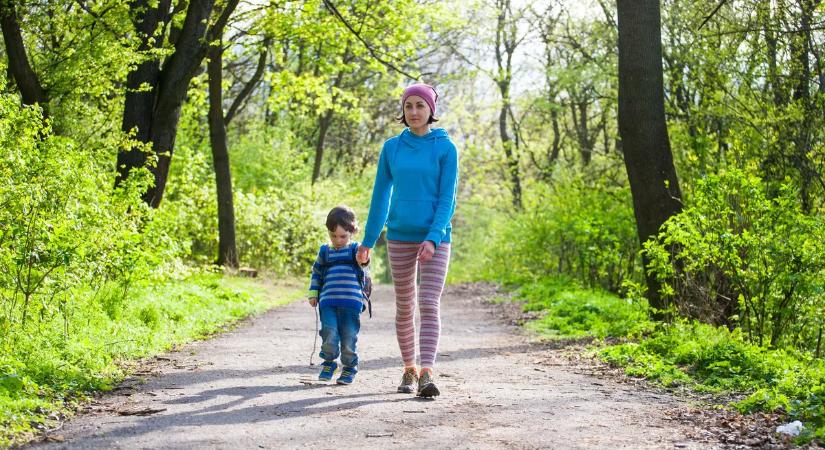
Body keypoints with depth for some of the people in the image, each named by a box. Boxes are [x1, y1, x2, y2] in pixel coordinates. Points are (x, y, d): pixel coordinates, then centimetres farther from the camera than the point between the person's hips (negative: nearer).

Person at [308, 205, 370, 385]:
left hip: (351, 302, -2)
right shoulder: (324, 252, 13)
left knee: (349, 336, 1)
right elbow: (316, 273, 20)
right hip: (328, 302, 2)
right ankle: (328, 363, 13)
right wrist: (313, 294, 11)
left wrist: (364, 259, -40)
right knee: (329, 333, -8)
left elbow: (363, 259, -16)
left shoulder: (355, 249, 5)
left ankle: (349, 367, 17)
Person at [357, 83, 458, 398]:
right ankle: (409, 370, 22)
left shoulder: (445, 148, -4)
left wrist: (433, 238, -19)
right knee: (404, 307, 10)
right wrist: (368, 240, 11)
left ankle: (427, 373, -23)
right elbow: (381, 195, 10)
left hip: (435, 237, -3)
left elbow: (447, 198, -8)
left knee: (429, 304, -15)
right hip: (399, 237, 3)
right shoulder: (392, 147, 5)